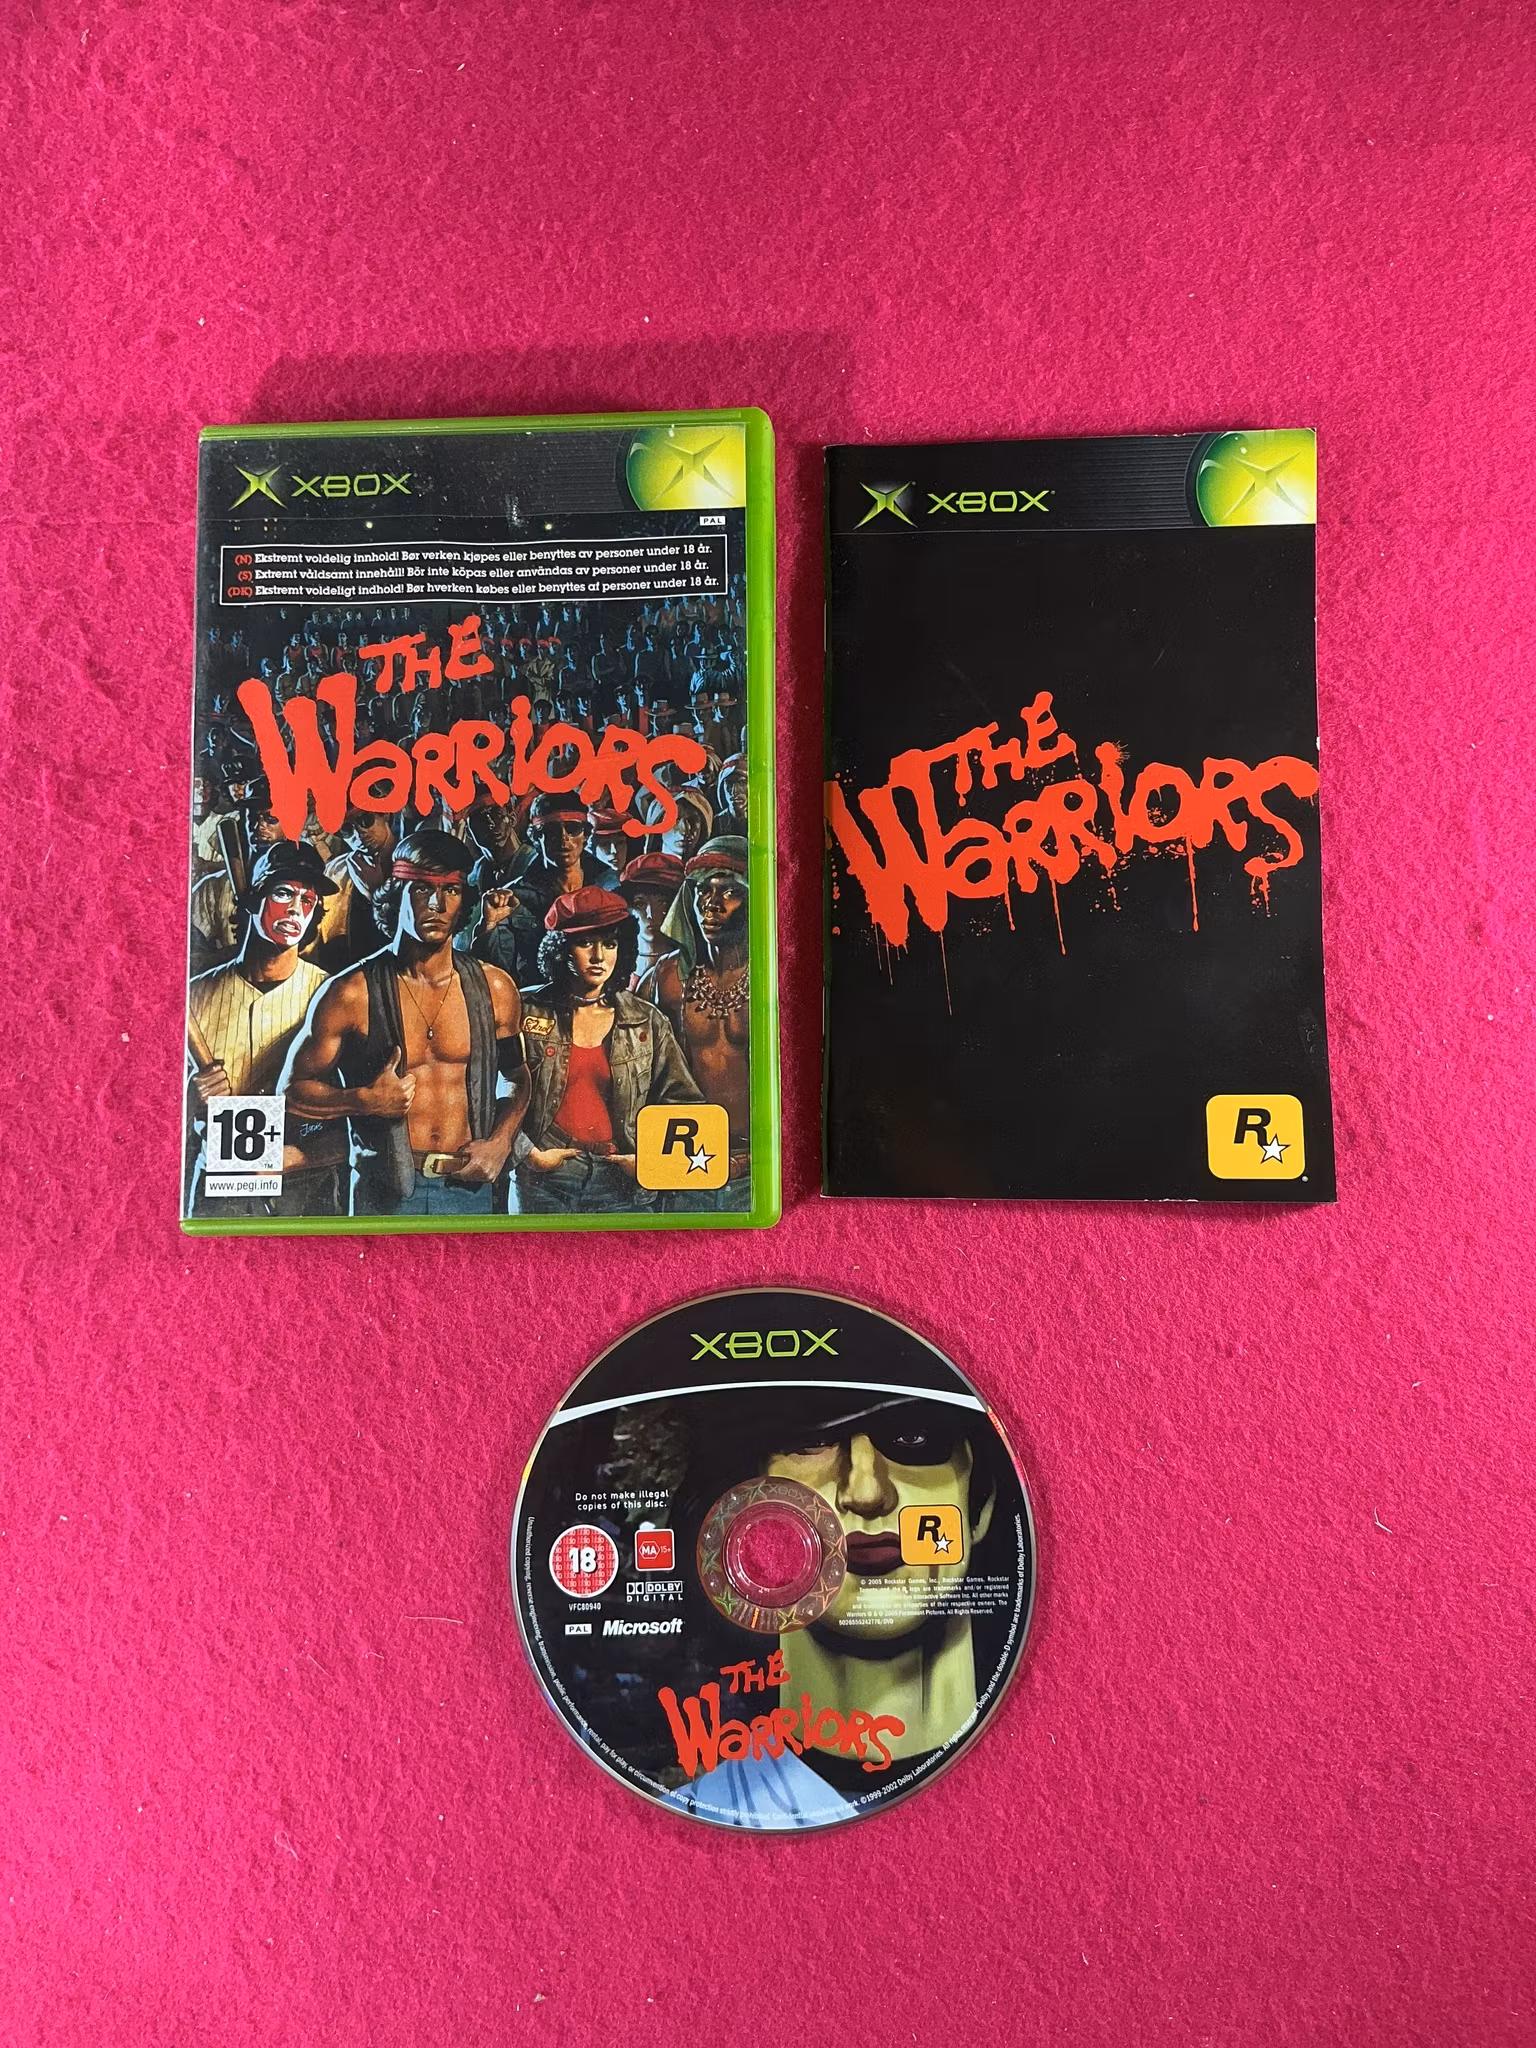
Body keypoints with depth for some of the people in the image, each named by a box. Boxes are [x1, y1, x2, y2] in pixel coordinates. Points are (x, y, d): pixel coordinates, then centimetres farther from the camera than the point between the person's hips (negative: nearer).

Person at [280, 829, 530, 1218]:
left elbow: (517, 1078, 16)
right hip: (387, 1191, -2)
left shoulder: (494, 989, 3)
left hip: (472, 1187, 2)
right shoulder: (351, 994, -5)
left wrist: (500, 1142, 0)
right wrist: (363, 1100, -15)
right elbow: (295, 1086, 2)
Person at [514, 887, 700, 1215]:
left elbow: (682, 1102, 9)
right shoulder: (529, 1012, 0)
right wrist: (529, 1154, -7)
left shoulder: (646, 1022, 6)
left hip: (622, 1181, 2)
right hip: (545, 1179, -1)